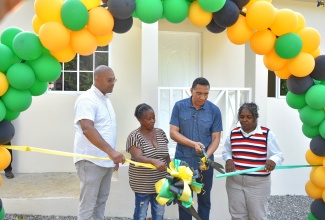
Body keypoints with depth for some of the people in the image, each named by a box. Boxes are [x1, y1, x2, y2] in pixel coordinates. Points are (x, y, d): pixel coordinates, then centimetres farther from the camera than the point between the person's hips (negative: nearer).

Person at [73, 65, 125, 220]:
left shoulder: (105, 99, 13)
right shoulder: (87, 99, -16)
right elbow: (87, 129, -31)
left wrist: (113, 155, 20)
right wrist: (110, 151, -41)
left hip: (106, 160, 9)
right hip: (90, 161, -9)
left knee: (101, 200, 17)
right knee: (88, 204, -1)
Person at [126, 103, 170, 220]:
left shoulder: (160, 133, 5)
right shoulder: (134, 136, -13)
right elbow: (137, 158, -25)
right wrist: (154, 161, -42)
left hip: (160, 182, 5)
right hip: (142, 184, -5)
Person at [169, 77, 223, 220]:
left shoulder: (214, 110, -4)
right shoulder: (179, 106, -5)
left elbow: (216, 138, -3)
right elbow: (173, 133, -7)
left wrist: (207, 156, -20)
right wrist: (193, 144, -18)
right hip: (183, 161, 0)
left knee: (204, 200, 11)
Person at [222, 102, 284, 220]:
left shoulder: (267, 134, -7)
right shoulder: (233, 133, 4)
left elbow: (278, 155, -4)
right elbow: (226, 152, 14)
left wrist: (273, 161, -27)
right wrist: (228, 160, -8)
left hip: (258, 184, -3)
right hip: (234, 182, 4)